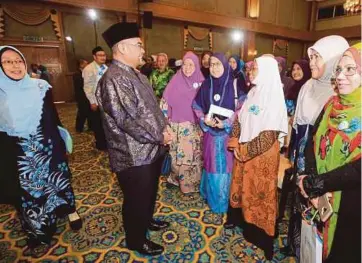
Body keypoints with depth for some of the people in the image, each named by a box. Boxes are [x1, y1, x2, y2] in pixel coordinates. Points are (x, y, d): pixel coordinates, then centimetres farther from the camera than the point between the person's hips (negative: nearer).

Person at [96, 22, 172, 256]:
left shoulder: (137, 74, 11)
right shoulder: (113, 79, -21)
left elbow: (152, 106, 17)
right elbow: (128, 119, -27)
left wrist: (164, 126, 1)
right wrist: (159, 136, -18)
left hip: (151, 148, 9)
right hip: (134, 154, -9)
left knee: (150, 191, 26)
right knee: (137, 198, 11)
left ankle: (147, 220, 52)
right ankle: (136, 240, 35)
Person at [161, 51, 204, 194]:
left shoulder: (201, 82, 1)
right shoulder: (175, 81, -2)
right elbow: (165, 102, -1)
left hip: (195, 127, 1)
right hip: (178, 126, -1)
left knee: (194, 155, 7)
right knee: (178, 155, 7)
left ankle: (192, 182, 24)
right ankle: (177, 178, 28)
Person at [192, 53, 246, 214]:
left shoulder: (234, 85, -6)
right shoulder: (206, 85, 4)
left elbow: (241, 109, -7)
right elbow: (197, 107, 7)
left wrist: (226, 123, -17)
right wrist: (204, 120, -10)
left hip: (228, 132, -3)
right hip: (210, 132, 3)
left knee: (224, 166, 5)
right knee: (211, 164, 13)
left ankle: (222, 201, 24)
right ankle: (211, 196, 33)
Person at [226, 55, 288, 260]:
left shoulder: (274, 99, -19)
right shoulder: (254, 92, 4)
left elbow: (268, 137, -22)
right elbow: (240, 118, 7)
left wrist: (242, 149, -15)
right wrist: (236, 140, -8)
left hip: (262, 155, -7)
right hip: (244, 151, 7)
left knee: (259, 192, 9)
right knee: (243, 186, 20)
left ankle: (259, 232, 30)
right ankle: (240, 218, 43)